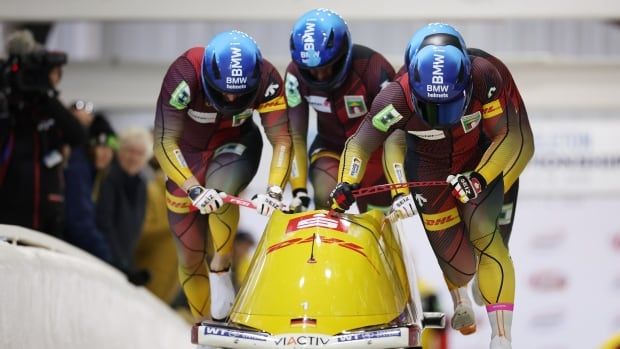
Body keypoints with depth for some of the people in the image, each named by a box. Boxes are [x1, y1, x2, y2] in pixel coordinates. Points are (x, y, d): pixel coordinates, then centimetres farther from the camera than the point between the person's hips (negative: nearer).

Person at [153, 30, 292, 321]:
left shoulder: (267, 80, -29)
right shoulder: (184, 76, -35)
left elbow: (282, 141, -24)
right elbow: (164, 143, -36)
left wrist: (274, 191, -40)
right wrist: (194, 189, -49)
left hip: (235, 148, 0)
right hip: (188, 156, 0)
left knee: (220, 189, -37)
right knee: (190, 258, 3)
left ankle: (221, 269, -15)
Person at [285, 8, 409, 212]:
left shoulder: (373, 67, -32)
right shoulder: (296, 74, -21)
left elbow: (394, 134, -36)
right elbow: (296, 137, -14)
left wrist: (400, 193, -46)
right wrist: (299, 190, -22)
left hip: (375, 148, -2)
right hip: (331, 147, 2)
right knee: (325, 199, -25)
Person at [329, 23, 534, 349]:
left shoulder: (485, 76, -33)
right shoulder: (398, 96, -32)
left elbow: (509, 136, -27)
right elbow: (359, 143, -21)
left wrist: (480, 177, -41)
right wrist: (345, 184, -38)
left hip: (484, 160, -1)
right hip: (431, 169, 1)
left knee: (482, 231, -23)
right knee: (451, 252, 1)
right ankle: (459, 298, 42)